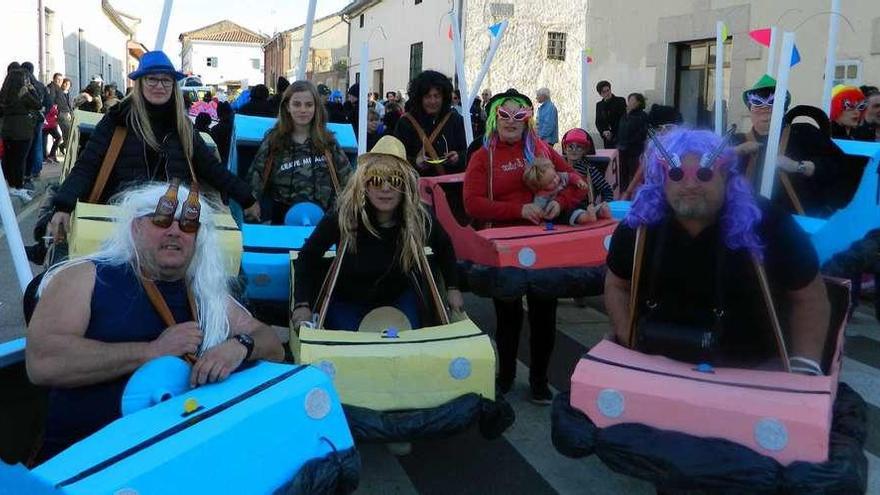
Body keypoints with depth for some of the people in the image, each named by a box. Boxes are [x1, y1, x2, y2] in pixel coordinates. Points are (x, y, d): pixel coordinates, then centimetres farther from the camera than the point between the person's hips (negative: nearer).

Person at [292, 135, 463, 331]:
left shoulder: (418, 219, -20)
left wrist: (452, 288, 0)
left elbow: (444, 247, 3)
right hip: (347, 300, -1)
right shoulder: (343, 216, -27)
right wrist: (302, 304, -24)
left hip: (398, 298, 2)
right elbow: (309, 256, -15)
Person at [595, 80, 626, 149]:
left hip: (619, 136, -4)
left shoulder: (620, 101, 1)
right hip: (607, 139, 4)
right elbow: (598, 122, 12)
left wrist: (612, 133, -12)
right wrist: (603, 132, -8)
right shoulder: (599, 105, 13)